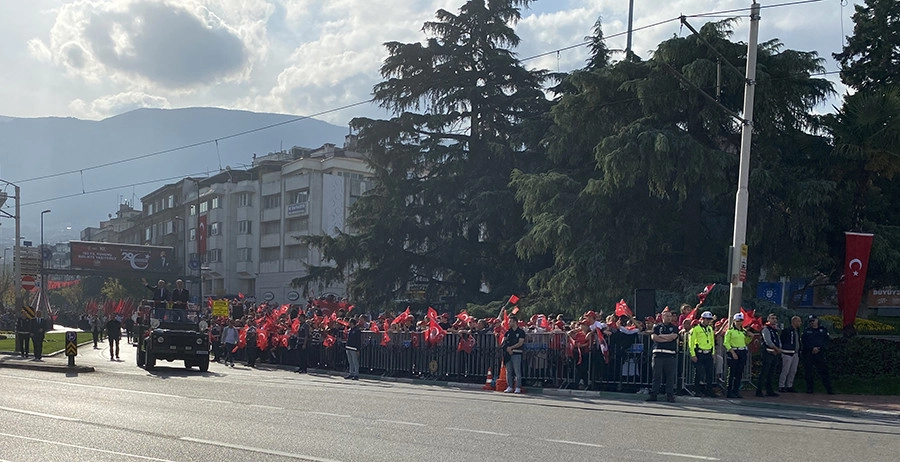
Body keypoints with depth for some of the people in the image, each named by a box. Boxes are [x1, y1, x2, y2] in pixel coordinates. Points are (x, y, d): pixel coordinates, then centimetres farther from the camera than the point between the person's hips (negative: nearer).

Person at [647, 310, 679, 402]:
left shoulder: (674, 327, 13)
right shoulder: (657, 327, 13)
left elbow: (673, 336, -6)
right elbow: (653, 337, -3)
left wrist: (660, 336, 0)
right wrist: (667, 338, -5)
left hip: (670, 354, 0)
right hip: (658, 353, 0)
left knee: (670, 375, -1)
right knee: (656, 375, 1)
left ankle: (670, 395, 2)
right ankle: (654, 394, 3)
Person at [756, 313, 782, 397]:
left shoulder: (776, 330, 19)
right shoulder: (766, 329, -6)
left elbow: (779, 341, 16)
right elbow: (768, 341, -15)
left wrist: (778, 350, -2)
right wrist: (777, 349, -12)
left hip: (776, 353, 8)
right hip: (768, 352, -8)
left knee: (771, 374, 10)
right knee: (764, 373, -9)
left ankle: (769, 391, 15)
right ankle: (759, 391, -8)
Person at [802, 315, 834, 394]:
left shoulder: (823, 330, 11)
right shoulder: (806, 330, 9)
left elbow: (827, 341, 4)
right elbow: (803, 342, 0)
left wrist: (819, 348, -10)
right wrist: (812, 348, -12)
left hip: (820, 353, 0)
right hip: (808, 354, 1)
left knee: (824, 371, -5)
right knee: (808, 372, 0)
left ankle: (829, 389, -3)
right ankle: (809, 388, 9)